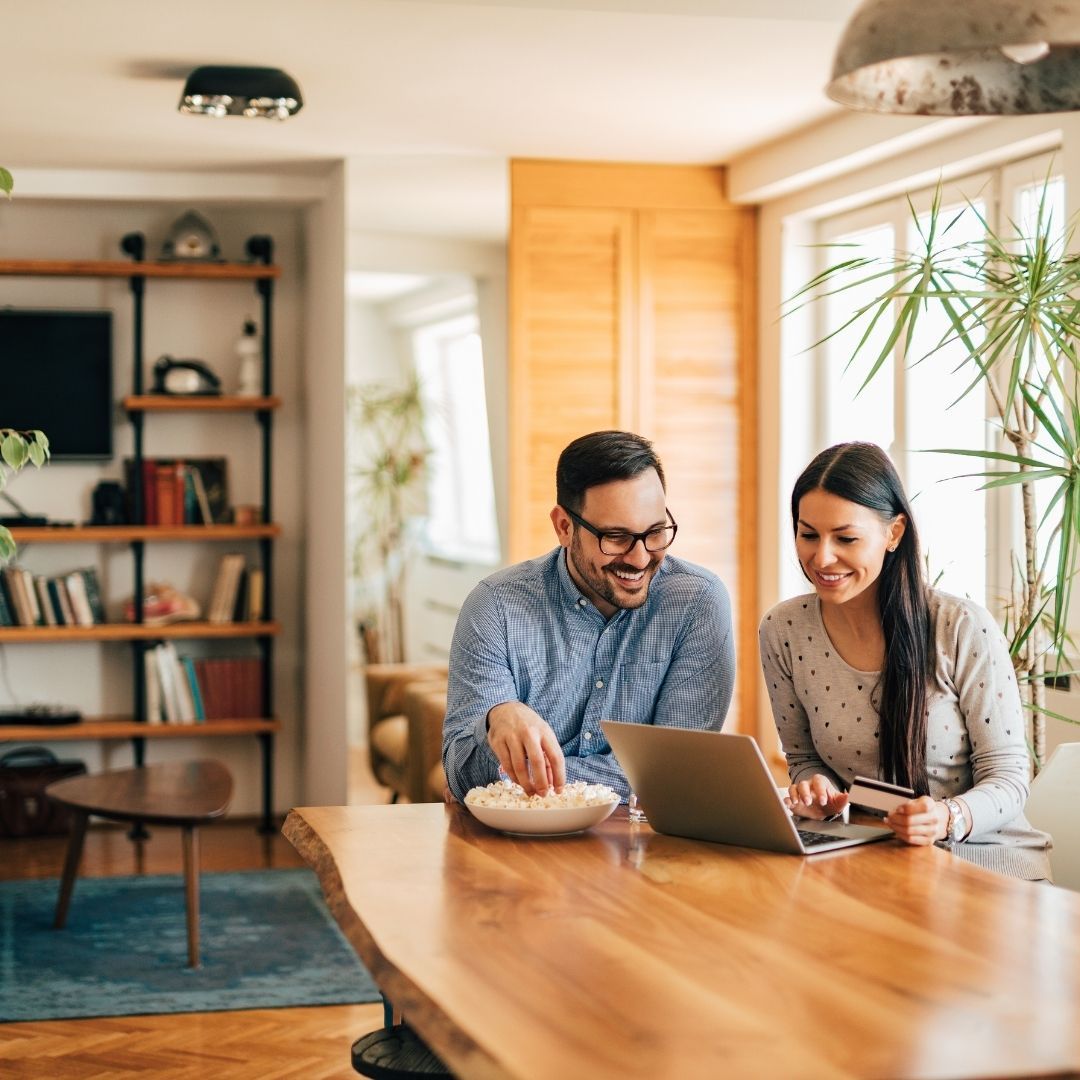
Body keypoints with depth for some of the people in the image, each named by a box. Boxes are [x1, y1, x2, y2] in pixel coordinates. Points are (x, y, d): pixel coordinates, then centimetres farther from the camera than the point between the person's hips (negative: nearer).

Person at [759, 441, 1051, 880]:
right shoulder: (783, 632, -1)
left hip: (988, 863, -3)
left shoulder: (965, 629, -11)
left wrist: (949, 818, -27)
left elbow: (1007, 776, -6)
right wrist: (817, 789, -11)